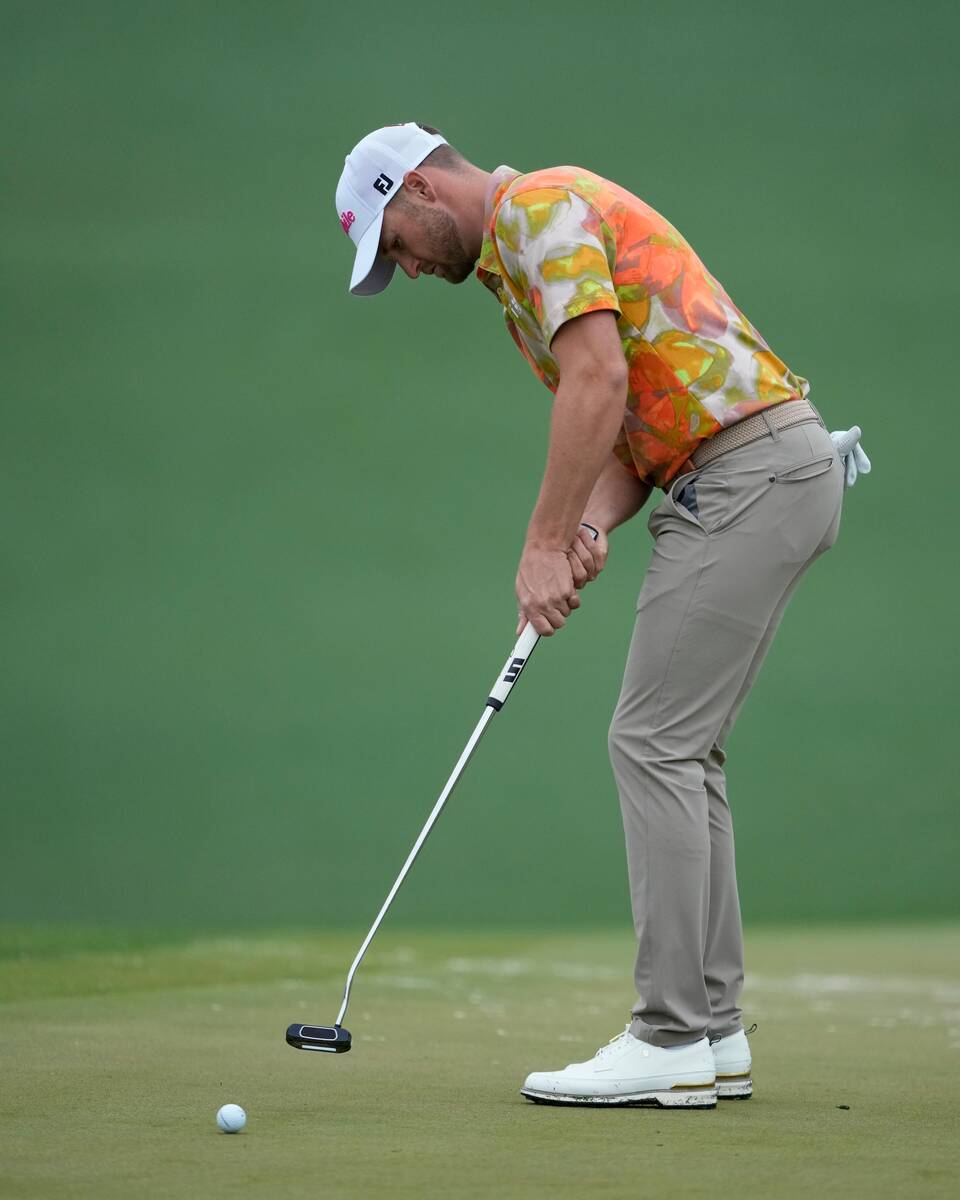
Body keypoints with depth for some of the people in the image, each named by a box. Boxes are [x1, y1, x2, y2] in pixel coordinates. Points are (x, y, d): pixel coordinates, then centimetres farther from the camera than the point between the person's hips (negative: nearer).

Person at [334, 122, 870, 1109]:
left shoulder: (541, 207, -7)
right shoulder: (515, 263, 24)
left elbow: (600, 377, -20)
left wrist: (546, 542, -17)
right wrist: (592, 528, -1)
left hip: (753, 469, -10)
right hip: (741, 480, 10)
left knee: (655, 740, -10)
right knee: (678, 749, 10)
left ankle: (672, 1038, -10)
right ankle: (711, 1030, 12)